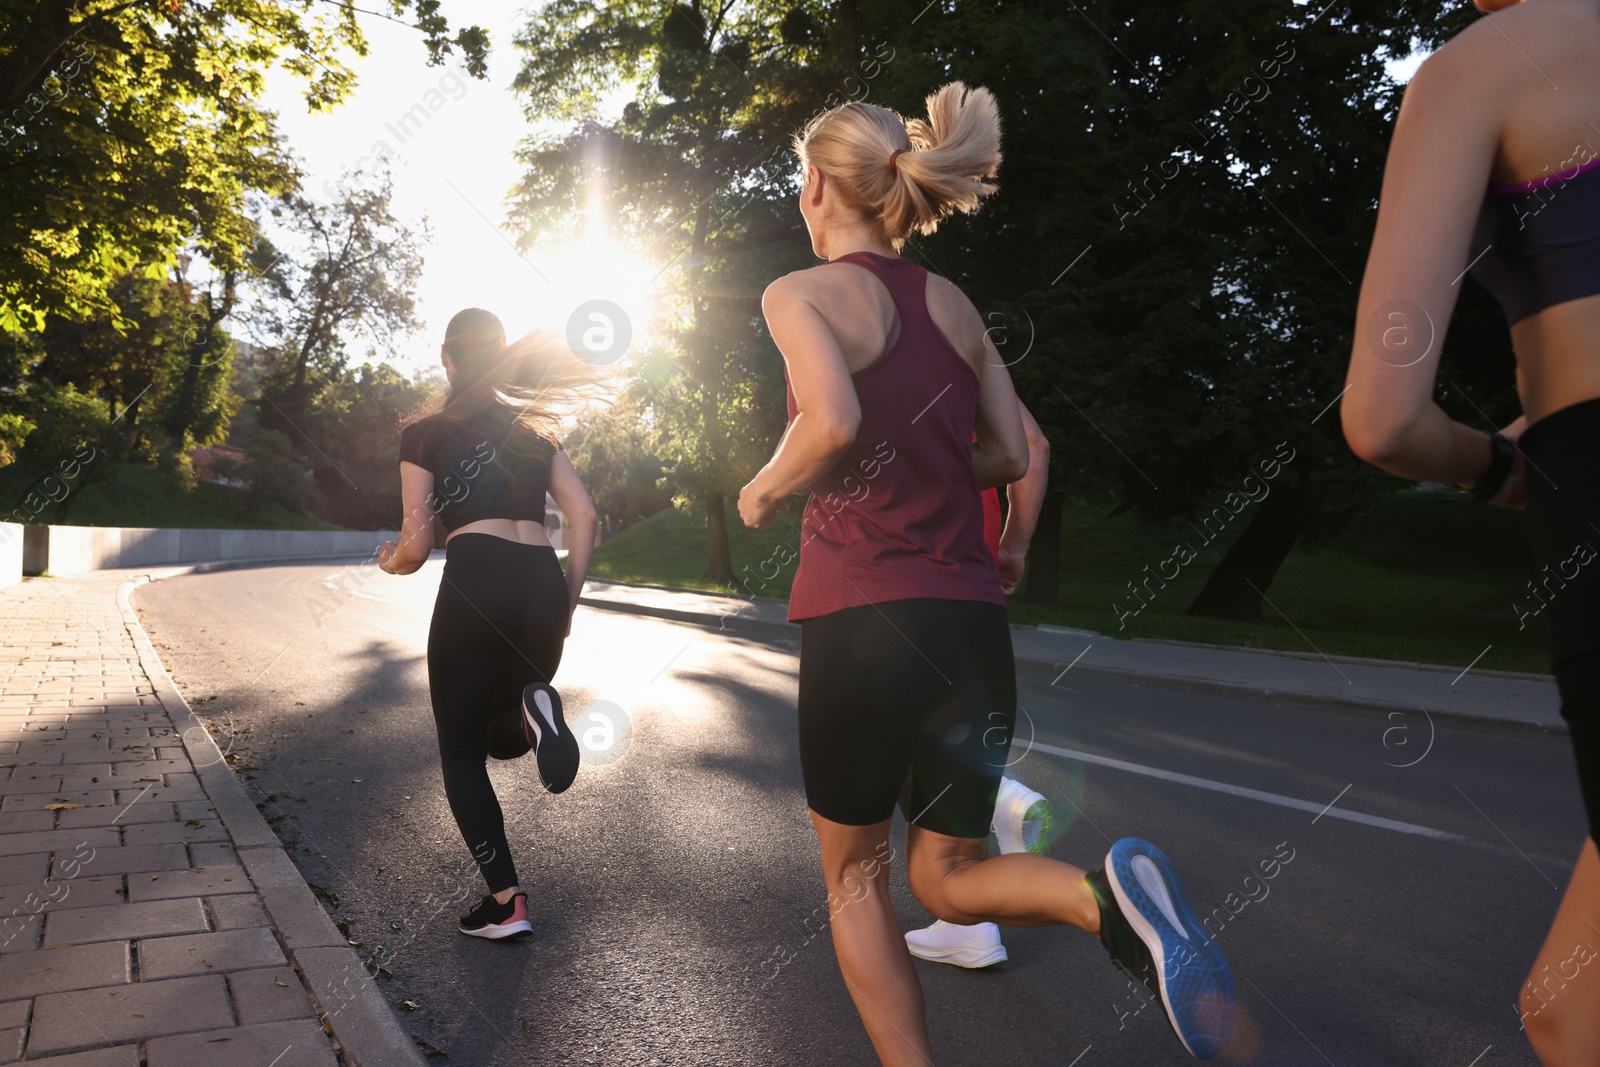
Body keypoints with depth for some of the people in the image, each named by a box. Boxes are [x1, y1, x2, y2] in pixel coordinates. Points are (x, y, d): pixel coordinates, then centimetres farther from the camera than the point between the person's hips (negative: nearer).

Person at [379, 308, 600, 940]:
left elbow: (416, 545, 4)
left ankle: (506, 903, 3)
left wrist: (387, 560, 27)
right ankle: (532, 710, -14)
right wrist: (568, 603, 14)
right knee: (504, 736, 23)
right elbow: (585, 517, 8)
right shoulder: (534, 428, 20)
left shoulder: (425, 432, 9)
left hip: (474, 581, -4)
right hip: (542, 581, 4)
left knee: (462, 753, 10)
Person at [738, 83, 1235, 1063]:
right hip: (971, 622, 5)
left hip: (861, 617, -5)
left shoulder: (801, 293, -4)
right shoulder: (953, 303, 13)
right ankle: (1107, 895, -12)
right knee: (949, 878, 18)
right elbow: (1010, 453, 11)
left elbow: (833, 423, -22)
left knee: (856, 877, 18)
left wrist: (765, 490, -4)